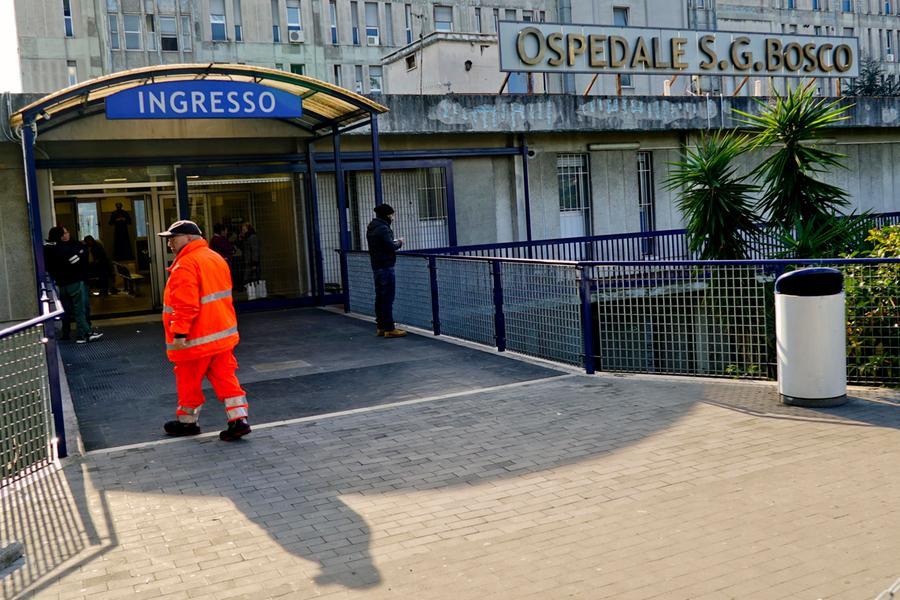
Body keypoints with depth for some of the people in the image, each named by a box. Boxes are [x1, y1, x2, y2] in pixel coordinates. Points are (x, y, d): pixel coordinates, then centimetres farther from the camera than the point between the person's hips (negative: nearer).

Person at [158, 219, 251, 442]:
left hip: (197, 339, -8)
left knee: (189, 381, 9)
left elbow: (185, 304, -25)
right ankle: (238, 419, 2)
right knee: (225, 378, 8)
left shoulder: (185, 265, -18)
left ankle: (187, 421, 24)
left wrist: (179, 333, -23)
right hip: (223, 333, 8)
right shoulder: (216, 258, 12)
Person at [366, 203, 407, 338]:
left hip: (376, 266, 10)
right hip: (386, 267, -10)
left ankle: (380, 327, 18)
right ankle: (389, 329, -4)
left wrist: (394, 242, 8)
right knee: (387, 299, -6)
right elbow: (391, 246, -20)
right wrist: (399, 242, -1)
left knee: (380, 298, 13)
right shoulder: (383, 229, -16)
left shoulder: (372, 228, 13)